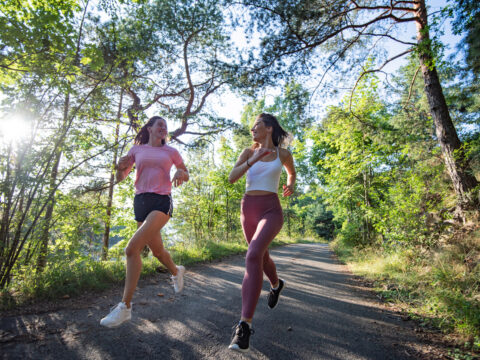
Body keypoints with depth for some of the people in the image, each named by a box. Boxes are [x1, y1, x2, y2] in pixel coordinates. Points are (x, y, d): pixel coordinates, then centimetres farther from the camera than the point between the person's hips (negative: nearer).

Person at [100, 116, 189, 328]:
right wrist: (121, 167, -10)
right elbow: (120, 178, 13)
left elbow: (186, 174, 19)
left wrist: (181, 173, -4)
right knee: (157, 250, 15)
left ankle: (124, 307, -9)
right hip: (141, 202, 4)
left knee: (132, 248, -19)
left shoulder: (171, 152, 10)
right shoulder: (137, 150, 12)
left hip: (162, 202, -3)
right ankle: (176, 272, 47)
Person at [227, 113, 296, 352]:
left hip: (271, 210, -4)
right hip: (248, 209, 5)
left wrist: (290, 185, 5)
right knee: (261, 256, 21)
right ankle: (276, 284, 55)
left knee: (252, 256, -28)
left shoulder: (283, 153, 5)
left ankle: (245, 325, -25)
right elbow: (232, 178, -7)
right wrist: (254, 159, -18)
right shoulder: (248, 152, 8)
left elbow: (292, 173, 25)